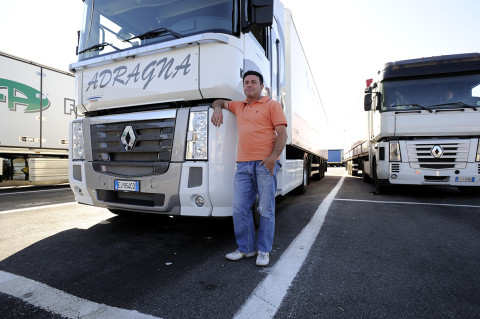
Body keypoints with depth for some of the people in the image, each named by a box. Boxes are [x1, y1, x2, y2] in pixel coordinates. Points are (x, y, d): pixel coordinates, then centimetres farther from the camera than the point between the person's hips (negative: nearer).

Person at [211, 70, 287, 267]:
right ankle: (246, 248, 18)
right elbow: (219, 102, 39)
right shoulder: (238, 106, 23)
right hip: (243, 165, 5)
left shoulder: (272, 105, 7)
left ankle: (264, 251, 14)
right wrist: (217, 109, 14)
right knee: (240, 209, 4)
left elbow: (282, 134, -2)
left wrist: (272, 158, -15)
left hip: (265, 164, -5)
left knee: (266, 210, 1)